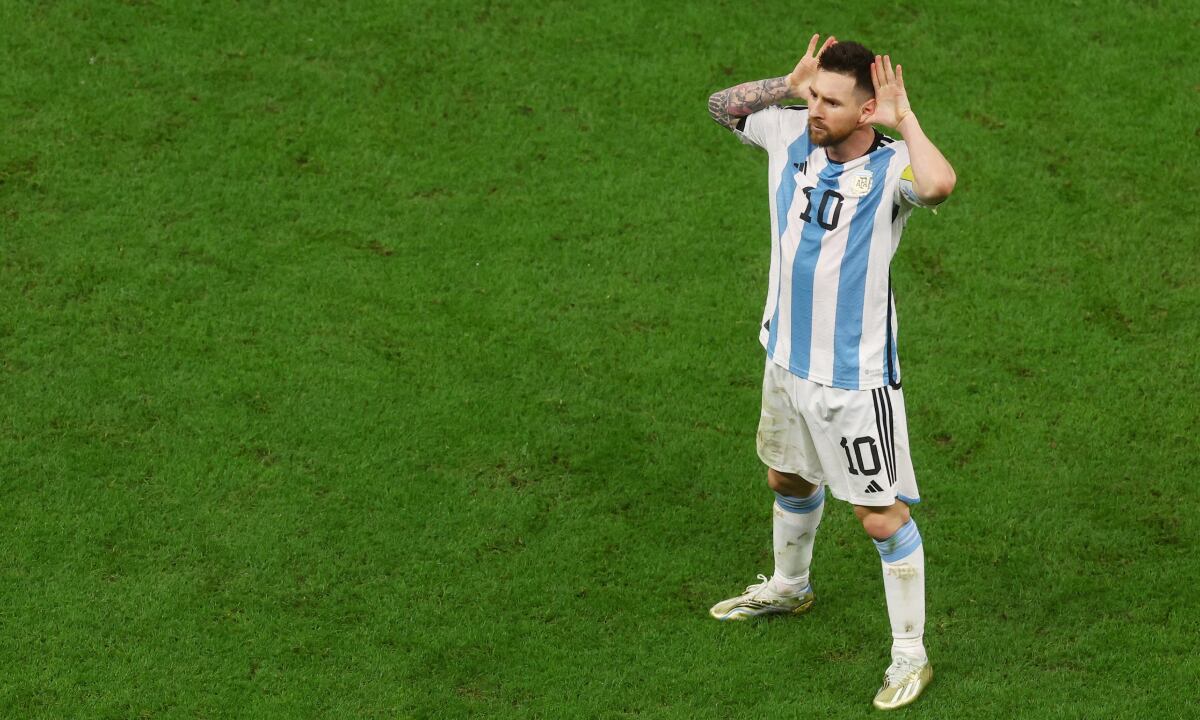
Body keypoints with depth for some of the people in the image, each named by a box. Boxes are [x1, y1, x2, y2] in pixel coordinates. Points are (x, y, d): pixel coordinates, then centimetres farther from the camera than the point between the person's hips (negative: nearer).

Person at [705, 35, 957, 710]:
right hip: (789, 358, 7)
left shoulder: (891, 166, -23)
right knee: (790, 478, 29)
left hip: (857, 378, -7)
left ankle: (911, 654, 14)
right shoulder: (792, 132, -5)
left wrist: (904, 116, -33)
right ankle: (790, 585, 55)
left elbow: (939, 184, -47)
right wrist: (788, 82, -6)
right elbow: (724, 105, 10)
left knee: (883, 516, 0)